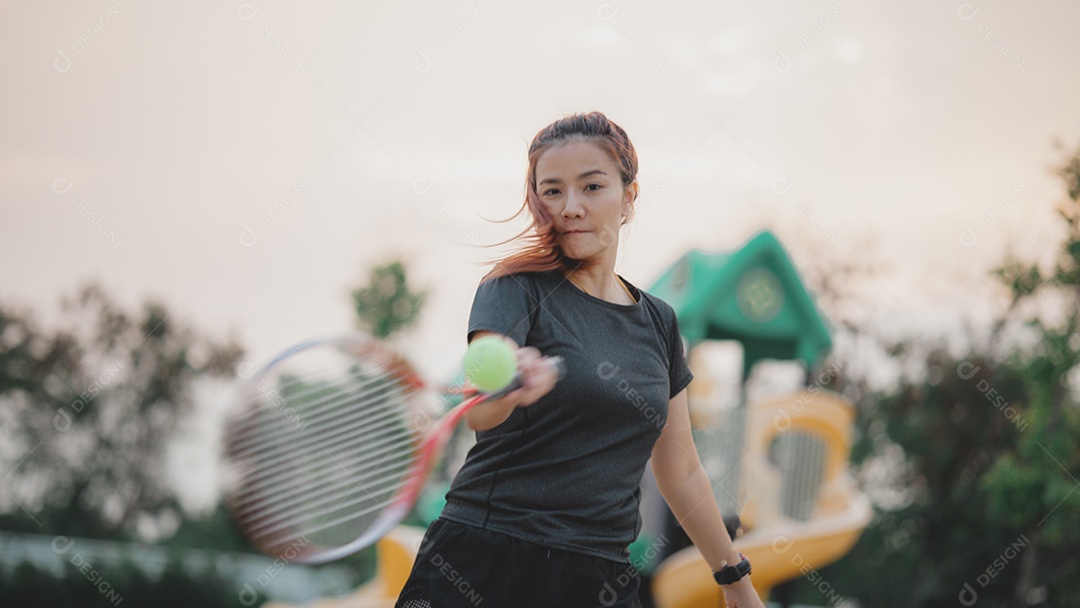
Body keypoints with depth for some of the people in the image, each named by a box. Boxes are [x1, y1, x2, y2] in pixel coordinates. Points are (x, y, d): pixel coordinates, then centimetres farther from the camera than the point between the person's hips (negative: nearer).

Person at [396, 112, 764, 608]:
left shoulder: (658, 322, 12)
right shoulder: (517, 290, -3)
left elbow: (680, 471, 22)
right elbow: (478, 411, -23)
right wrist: (509, 385, -45)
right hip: (481, 565, -4)